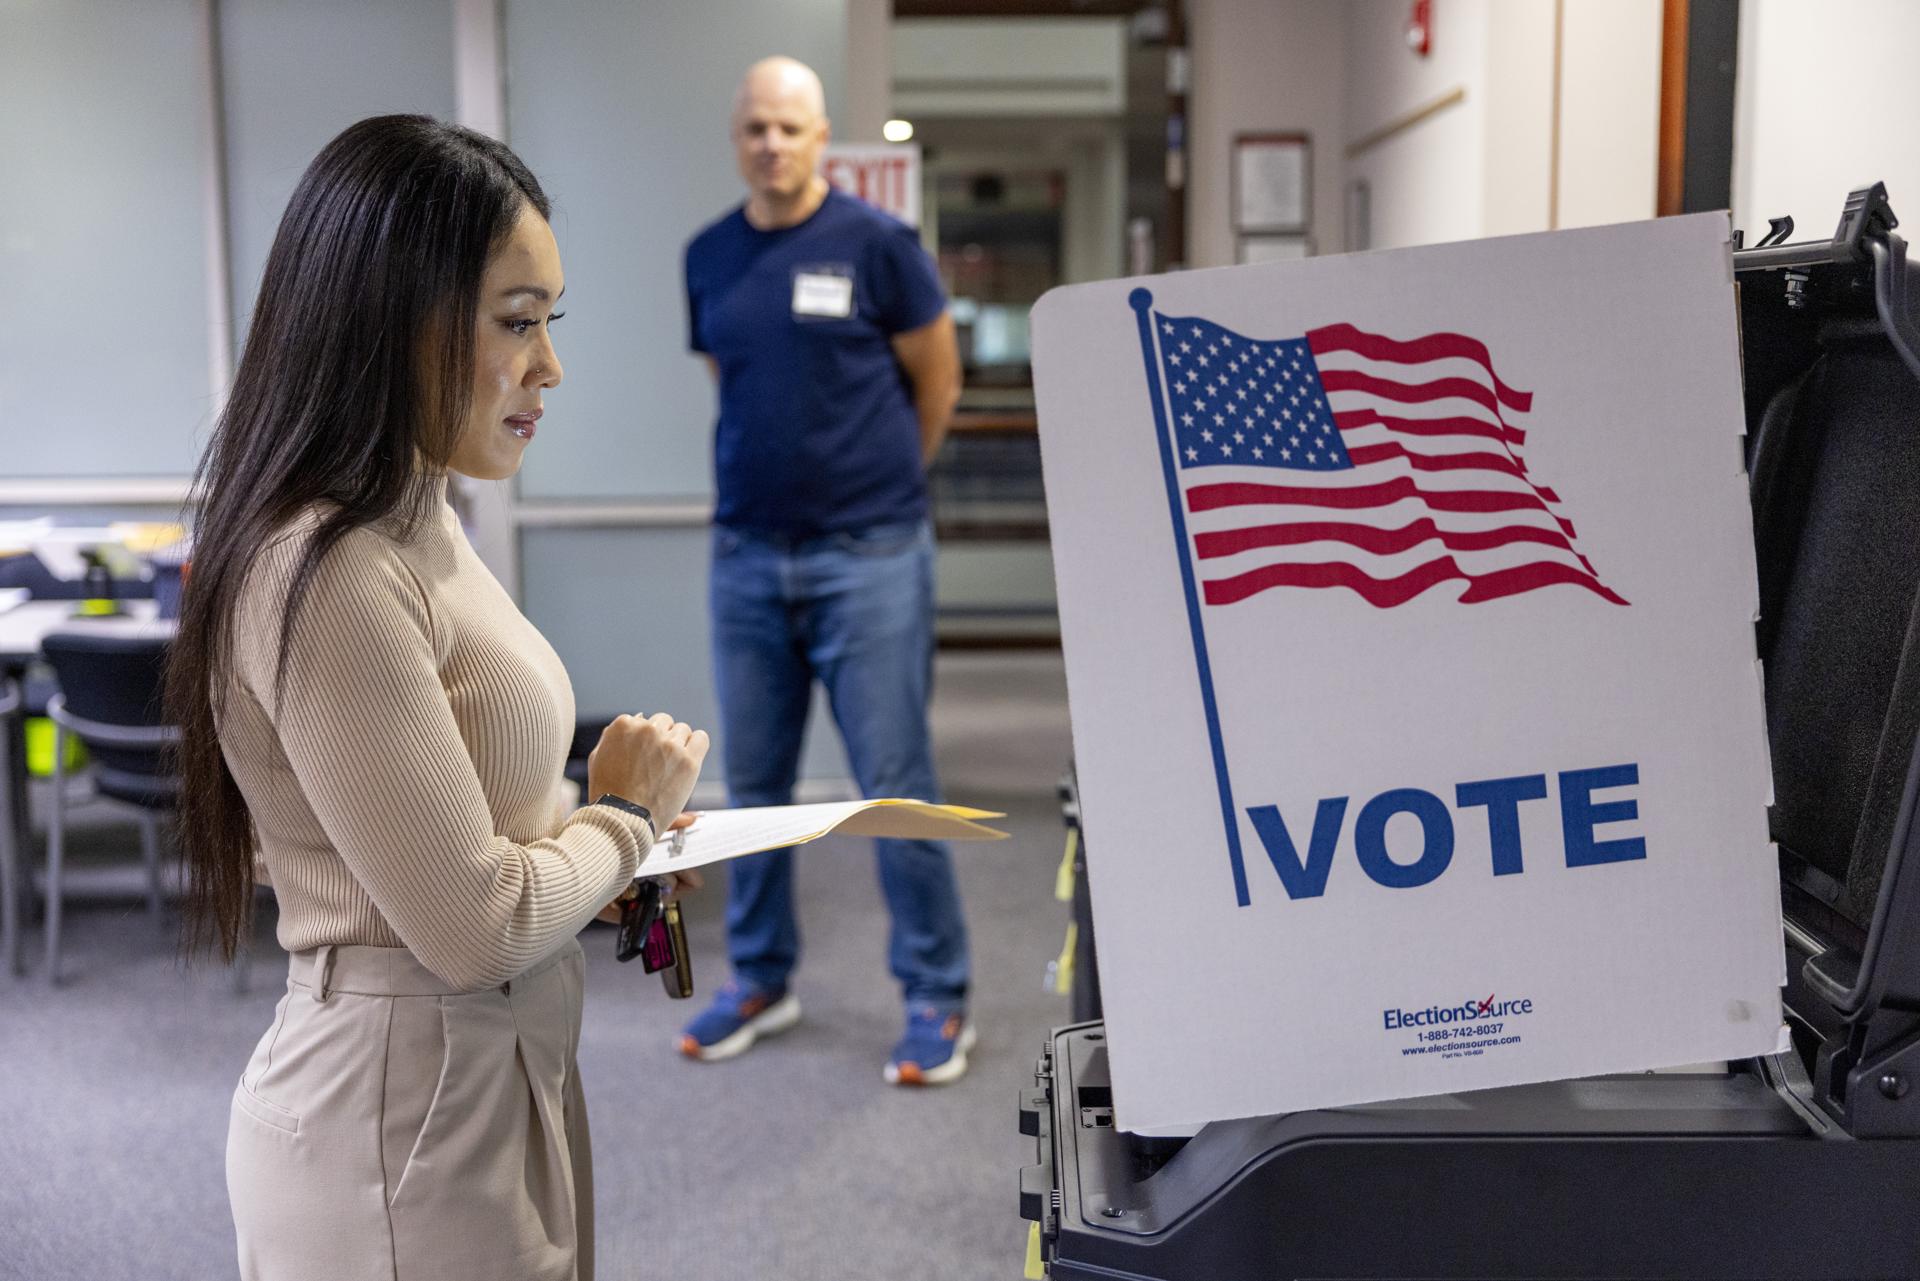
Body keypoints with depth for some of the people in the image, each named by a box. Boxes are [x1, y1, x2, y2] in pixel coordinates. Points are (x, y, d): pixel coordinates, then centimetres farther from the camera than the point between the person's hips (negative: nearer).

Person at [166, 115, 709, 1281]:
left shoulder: (415, 526, 6)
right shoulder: (330, 578, -24)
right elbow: (475, 928, -22)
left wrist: (615, 836, 1)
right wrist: (628, 812, -7)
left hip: (496, 1077, 9)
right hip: (409, 1131, -9)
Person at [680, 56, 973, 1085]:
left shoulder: (877, 245, -5)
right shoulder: (708, 258, 9)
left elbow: (938, 382, 3)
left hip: (868, 558, -4)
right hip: (745, 556, 5)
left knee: (894, 783, -1)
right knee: (753, 781, 11)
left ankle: (935, 999, 12)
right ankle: (761, 979, 27)